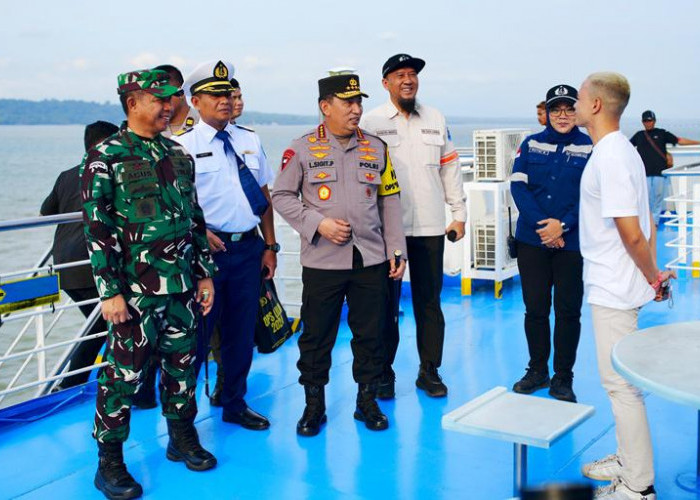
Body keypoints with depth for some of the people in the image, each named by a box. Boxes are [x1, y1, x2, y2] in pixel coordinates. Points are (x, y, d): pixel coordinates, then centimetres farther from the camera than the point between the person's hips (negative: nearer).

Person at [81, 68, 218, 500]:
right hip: (135, 290, -5)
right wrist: (111, 292, -15)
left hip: (181, 286, 6)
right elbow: (98, 230, -11)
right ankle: (110, 462, 15)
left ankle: (183, 440, 32)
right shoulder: (106, 158, -8)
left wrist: (205, 273, 13)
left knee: (182, 364, 14)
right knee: (125, 373, 1)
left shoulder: (179, 155, 10)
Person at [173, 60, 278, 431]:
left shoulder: (248, 141, 11)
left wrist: (270, 246, 10)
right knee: (197, 334, 1)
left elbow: (264, 195, 14)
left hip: (249, 249, 5)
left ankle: (235, 404, 31)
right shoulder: (183, 144, -5)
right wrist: (198, 234, -19)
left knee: (242, 332, 15)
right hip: (207, 249, -5)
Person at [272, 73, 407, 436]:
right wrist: (318, 224, -11)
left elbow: (389, 201, 12)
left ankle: (367, 401, 24)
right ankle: (314, 405, 20)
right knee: (317, 335, 5)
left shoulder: (376, 148, 9)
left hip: (371, 260, 3)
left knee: (370, 334, 8)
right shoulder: (303, 149, -1)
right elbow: (281, 196, 2)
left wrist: (396, 250, 7)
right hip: (322, 261, -2)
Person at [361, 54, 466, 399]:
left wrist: (459, 214, 10)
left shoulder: (436, 120, 10)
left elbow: (450, 167, 13)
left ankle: (429, 371, 20)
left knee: (429, 302, 9)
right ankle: (384, 373, 17)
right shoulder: (371, 122, -1)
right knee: (386, 304, 5)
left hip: (430, 227, 3)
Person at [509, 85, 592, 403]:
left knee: (568, 311, 3)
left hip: (572, 243, -2)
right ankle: (537, 371, 25)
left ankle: (563, 378, 16)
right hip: (532, 241, 2)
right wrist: (542, 224, -13)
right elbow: (518, 186, -2)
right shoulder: (531, 144, 6)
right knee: (535, 308, 9)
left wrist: (563, 225, -17)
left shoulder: (590, 148, 0)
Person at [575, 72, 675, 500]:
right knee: (619, 379, 19)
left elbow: (631, 233, -22)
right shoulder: (623, 150, 11)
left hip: (614, 290, -10)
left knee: (621, 384, -2)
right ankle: (629, 461, 32)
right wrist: (652, 272, 12)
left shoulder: (609, 157, -20)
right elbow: (646, 224, 15)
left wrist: (651, 276, -9)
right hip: (614, 287, 10)